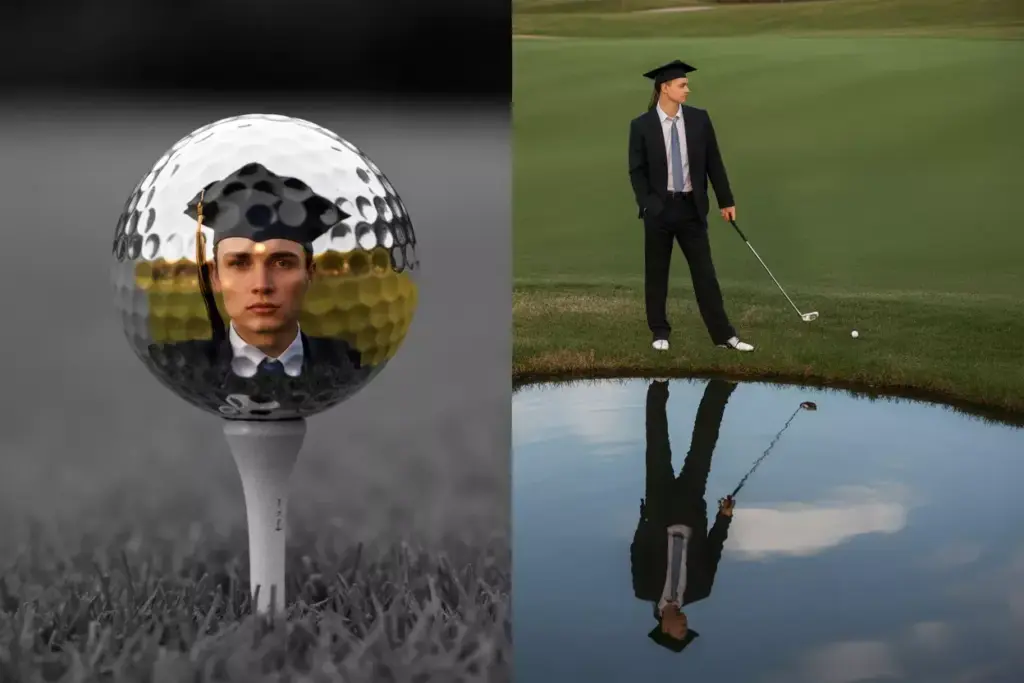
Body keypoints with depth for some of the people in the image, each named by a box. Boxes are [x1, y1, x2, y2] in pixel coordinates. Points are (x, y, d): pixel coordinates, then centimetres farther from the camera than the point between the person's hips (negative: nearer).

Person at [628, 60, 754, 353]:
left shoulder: (699, 119, 0)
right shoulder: (642, 125, -6)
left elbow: (714, 163, 5)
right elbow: (636, 171, -2)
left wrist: (726, 201, 5)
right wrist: (648, 205, -12)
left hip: (691, 207, 1)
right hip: (659, 208, -1)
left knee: (705, 273, 2)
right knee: (656, 274, 8)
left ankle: (723, 335, 4)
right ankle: (660, 332, 22)